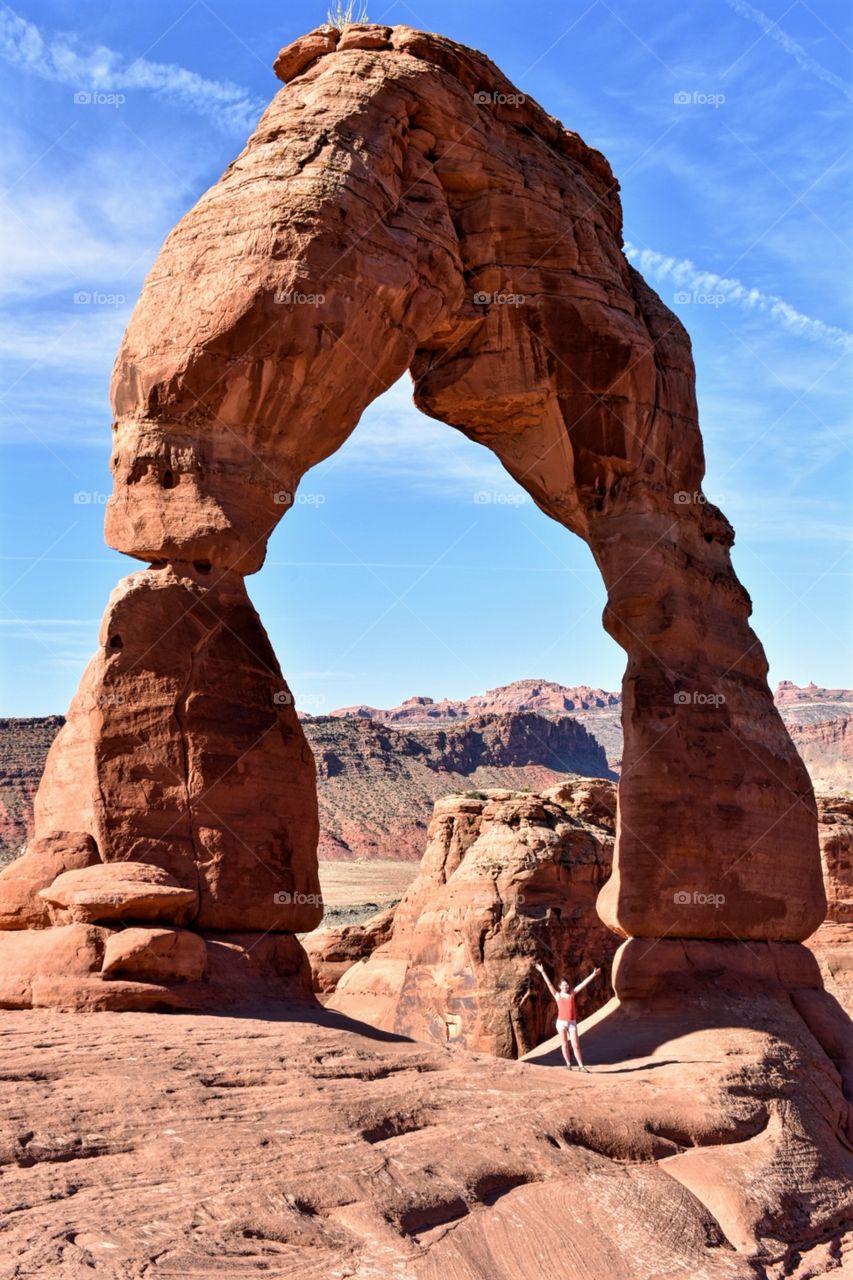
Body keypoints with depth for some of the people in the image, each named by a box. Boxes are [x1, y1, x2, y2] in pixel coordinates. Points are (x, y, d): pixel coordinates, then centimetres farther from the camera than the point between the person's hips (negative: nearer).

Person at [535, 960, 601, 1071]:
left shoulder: (572, 993, 7)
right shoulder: (557, 995, 4)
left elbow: (583, 984, 6)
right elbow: (549, 984, -1)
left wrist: (593, 975, 4)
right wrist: (542, 972, -6)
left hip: (572, 1023, 1)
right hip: (561, 1022, -1)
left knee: (576, 1045, -3)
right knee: (564, 1045, 3)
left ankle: (581, 1066, 0)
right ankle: (569, 1064, 16)